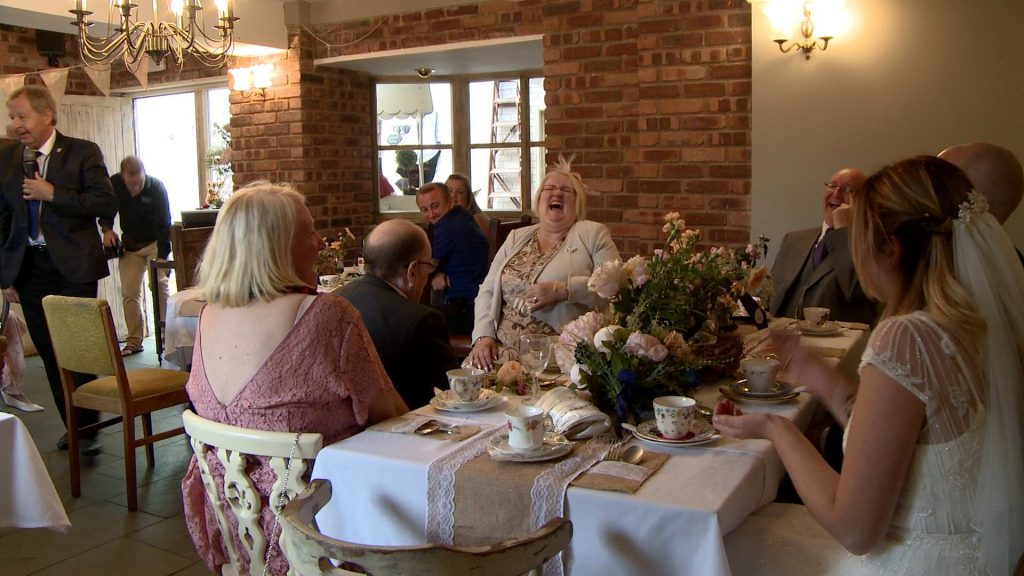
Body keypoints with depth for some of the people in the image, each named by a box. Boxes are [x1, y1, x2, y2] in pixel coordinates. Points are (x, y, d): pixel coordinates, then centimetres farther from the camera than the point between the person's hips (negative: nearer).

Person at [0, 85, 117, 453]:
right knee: (50, 354, 9)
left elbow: (107, 204, -11)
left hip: (72, 268, -4)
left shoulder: (82, 153, -3)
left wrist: (53, 194, -18)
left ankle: (87, 428, 13)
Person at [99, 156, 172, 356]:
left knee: (159, 284, -17)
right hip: (130, 245, 4)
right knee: (129, 293, 1)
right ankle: (134, 342, 9)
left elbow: (164, 225, -26)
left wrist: (162, 259, -32)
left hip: (155, 243, -3)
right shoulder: (113, 184, -12)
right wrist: (107, 229, -12)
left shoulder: (156, 187, -22)